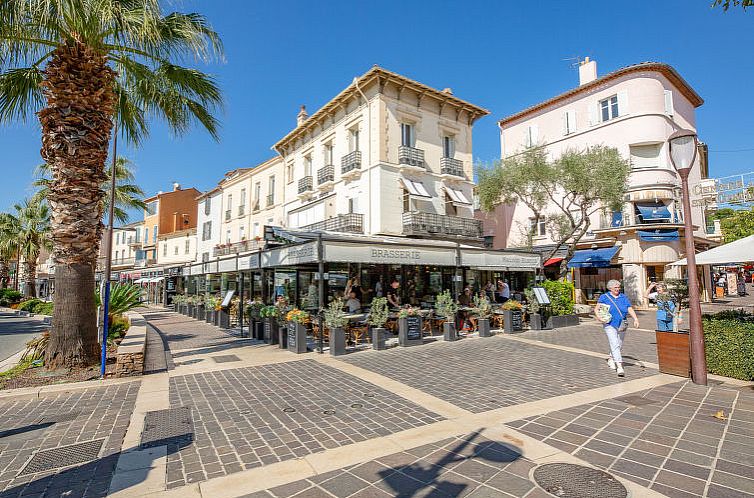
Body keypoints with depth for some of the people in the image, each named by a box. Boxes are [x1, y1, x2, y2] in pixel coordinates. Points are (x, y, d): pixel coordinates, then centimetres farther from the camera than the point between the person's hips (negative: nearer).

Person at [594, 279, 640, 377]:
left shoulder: (623, 297, 9)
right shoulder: (604, 297, 0)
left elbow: (630, 309, 1)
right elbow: (596, 309, 0)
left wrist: (635, 319, -14)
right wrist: (599, 316, -19)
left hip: (622, 325, 4)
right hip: (610, 325, -4)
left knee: (619, 345, 14)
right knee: (614, 345, -13)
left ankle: (611, 360, 36)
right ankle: (619, 366, -15)